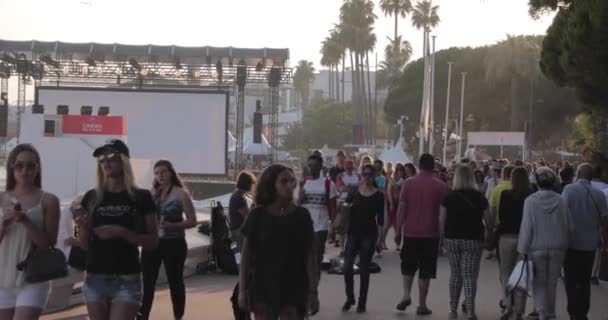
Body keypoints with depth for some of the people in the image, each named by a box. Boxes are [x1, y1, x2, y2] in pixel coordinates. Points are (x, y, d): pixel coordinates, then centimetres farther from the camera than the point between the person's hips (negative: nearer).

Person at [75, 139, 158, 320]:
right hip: (95, 278, 3)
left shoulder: (141, 197, -1)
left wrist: (121, 232, -17)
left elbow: (152, 242, -3)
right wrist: (83, 228, -11)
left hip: (127, 280, -3)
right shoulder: (92, 197, 7)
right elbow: (85, 245, 10)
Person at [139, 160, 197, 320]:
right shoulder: (152, 193, 9)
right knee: (147, 282, 0)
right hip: (152, 242, 4)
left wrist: (172, 225, -20)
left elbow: (192, 221, -7)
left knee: (175, 282, 5)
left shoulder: (181, 193, -3)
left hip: (174, 244, -3)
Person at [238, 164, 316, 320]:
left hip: (293, 289, 0)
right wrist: (242, 289, -2)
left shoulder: (301, 215, -1)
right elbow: (246, 254, 1)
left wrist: (312, 290, -6)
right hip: (263, 288, 0)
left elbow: (309, 254, 1)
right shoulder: (258, 215, -3)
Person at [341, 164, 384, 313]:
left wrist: (379, 236, -5)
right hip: (353, 232, 2)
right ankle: (350, 297, 17)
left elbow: (380, 218, 0)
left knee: (364, 269, 3)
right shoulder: (354, 191, 3)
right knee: (347, 267, -5)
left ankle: (362, 302, 13)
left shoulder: (378, 195, -1)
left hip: (369, 234, -1)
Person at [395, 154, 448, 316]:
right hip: (431, 234, -1)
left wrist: (398, 231, 4)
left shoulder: (408, 183, -1)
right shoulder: (441, 186, -4)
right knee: (425, 270, 5)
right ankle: (422, 305, 6)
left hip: (410, 232, 1)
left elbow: (401, 209, -1)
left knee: (408, 266, 17)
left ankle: (406, 295, 1)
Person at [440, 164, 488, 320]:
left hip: (452, 240, 2)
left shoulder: (449, 197, -1)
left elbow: (442, 220, -1)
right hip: (473, 240, -2)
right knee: (470, 275, -2)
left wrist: (444, 237, 10)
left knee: (455, 274, 14)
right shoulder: (479, 197, -2)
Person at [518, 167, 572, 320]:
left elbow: (526, 227, -11)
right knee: (552, 282, 15)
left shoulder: (530, 201, -12)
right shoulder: (561, 201, -6)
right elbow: (569, 226, -1)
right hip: (558, 248, 2)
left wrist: (523, 250, -4)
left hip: (537, 247, -2)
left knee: (539, 283, 8)